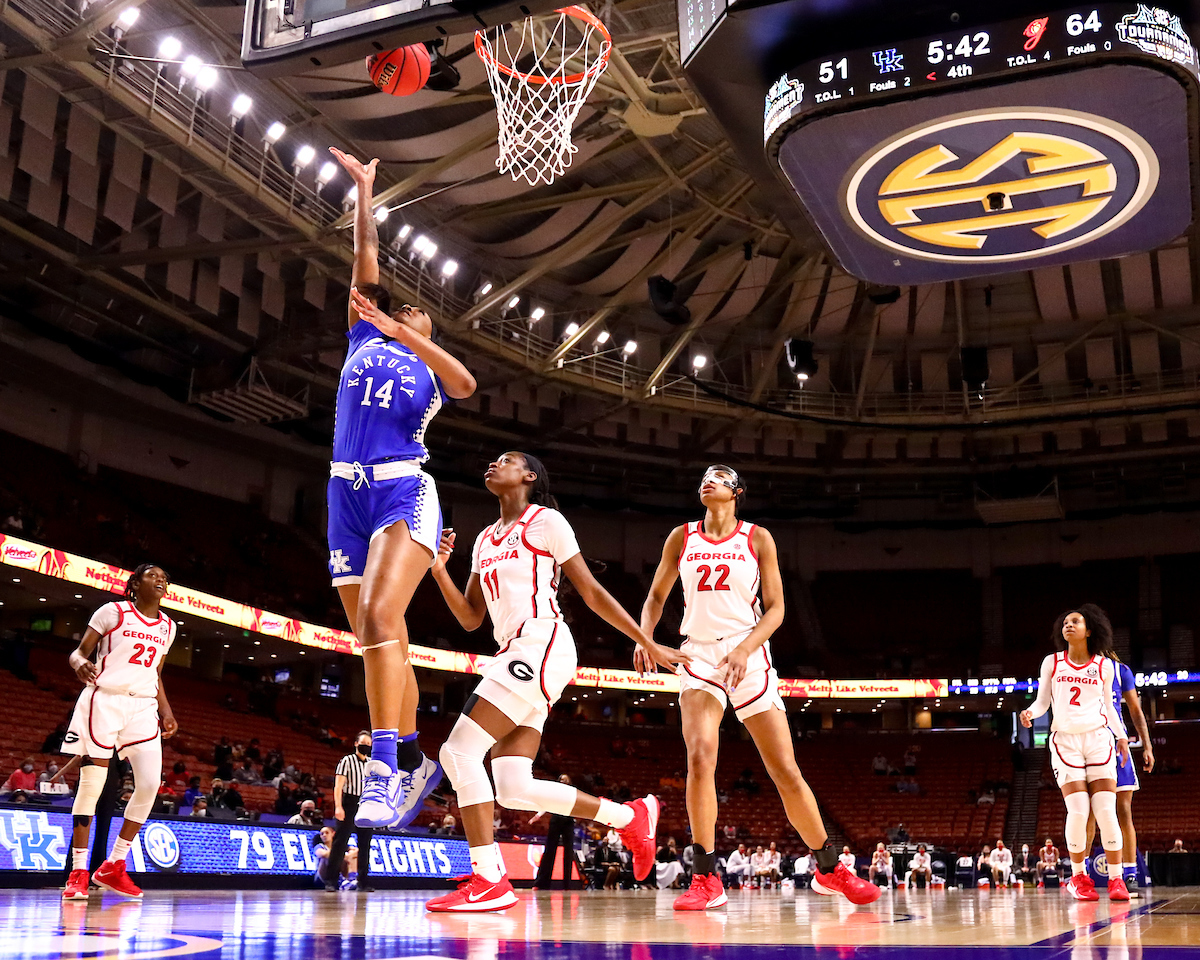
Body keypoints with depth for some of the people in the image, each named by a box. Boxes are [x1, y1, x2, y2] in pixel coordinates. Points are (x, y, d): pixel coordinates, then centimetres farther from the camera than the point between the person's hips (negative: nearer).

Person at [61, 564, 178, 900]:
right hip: (105, 699, -5)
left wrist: (166, 711, 12)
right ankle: (78, 873, 2)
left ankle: (113, 867, 7)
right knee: (91, 784, -6)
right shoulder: (114, 612, 0)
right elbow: (79, 652, -1)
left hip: (143, 707, 5)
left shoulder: (167, 626, 15)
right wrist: (81, 664, -24)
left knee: (150, 783, -7)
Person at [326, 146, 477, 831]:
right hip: (349, 494, 4)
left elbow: (466, 385, -11)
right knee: (378, 637, 5)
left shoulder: (432, 368, 13)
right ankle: (415, 761, 18)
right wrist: (364, 189, 20)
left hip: (404, 493, -4)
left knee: (379, 616, -26)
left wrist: (404, 334, -21)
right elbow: (366, 259, 18)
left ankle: (384, 768, -29)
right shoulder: (365, 338, 22)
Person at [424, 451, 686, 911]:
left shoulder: (545, 520, 2)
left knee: (459, 751, -18)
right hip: (511, 656, 8)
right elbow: (470, 618, 20)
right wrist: (439, 570, 5)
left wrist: (648, 643, 2)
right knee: (515, 791, 2)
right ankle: (631, 816, 17)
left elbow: (591, 592, 3)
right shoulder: (485, 539, 24)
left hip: (543, 646, -8)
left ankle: (488, 880, -14)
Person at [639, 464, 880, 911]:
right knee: (700, 757, -22)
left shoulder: (757, 538, 3)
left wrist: (744, 649, -16)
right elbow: (656, 596, 15)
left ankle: (829, 870, 18)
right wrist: (644, 637, -4)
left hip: (749, 657, -1)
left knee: (786, 771, 1)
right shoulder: (682, 538, 8)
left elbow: (775, 609, 0)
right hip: (698, 654, 1)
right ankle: (706, 879, -15)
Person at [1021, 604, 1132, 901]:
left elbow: (1108, 706, 17)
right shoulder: (1052, 662, 5)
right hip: (1065, 740, -1)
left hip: (1098, 738, 1)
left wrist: (1121, 735, 7)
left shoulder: (1104, 665, 6)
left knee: (1106, 810, -7)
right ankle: (1078, 877, 6)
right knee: (1078, 811, -10)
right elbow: (1043, 701, 8)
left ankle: (1116, 878, 4)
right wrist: (1030, 712, -12)